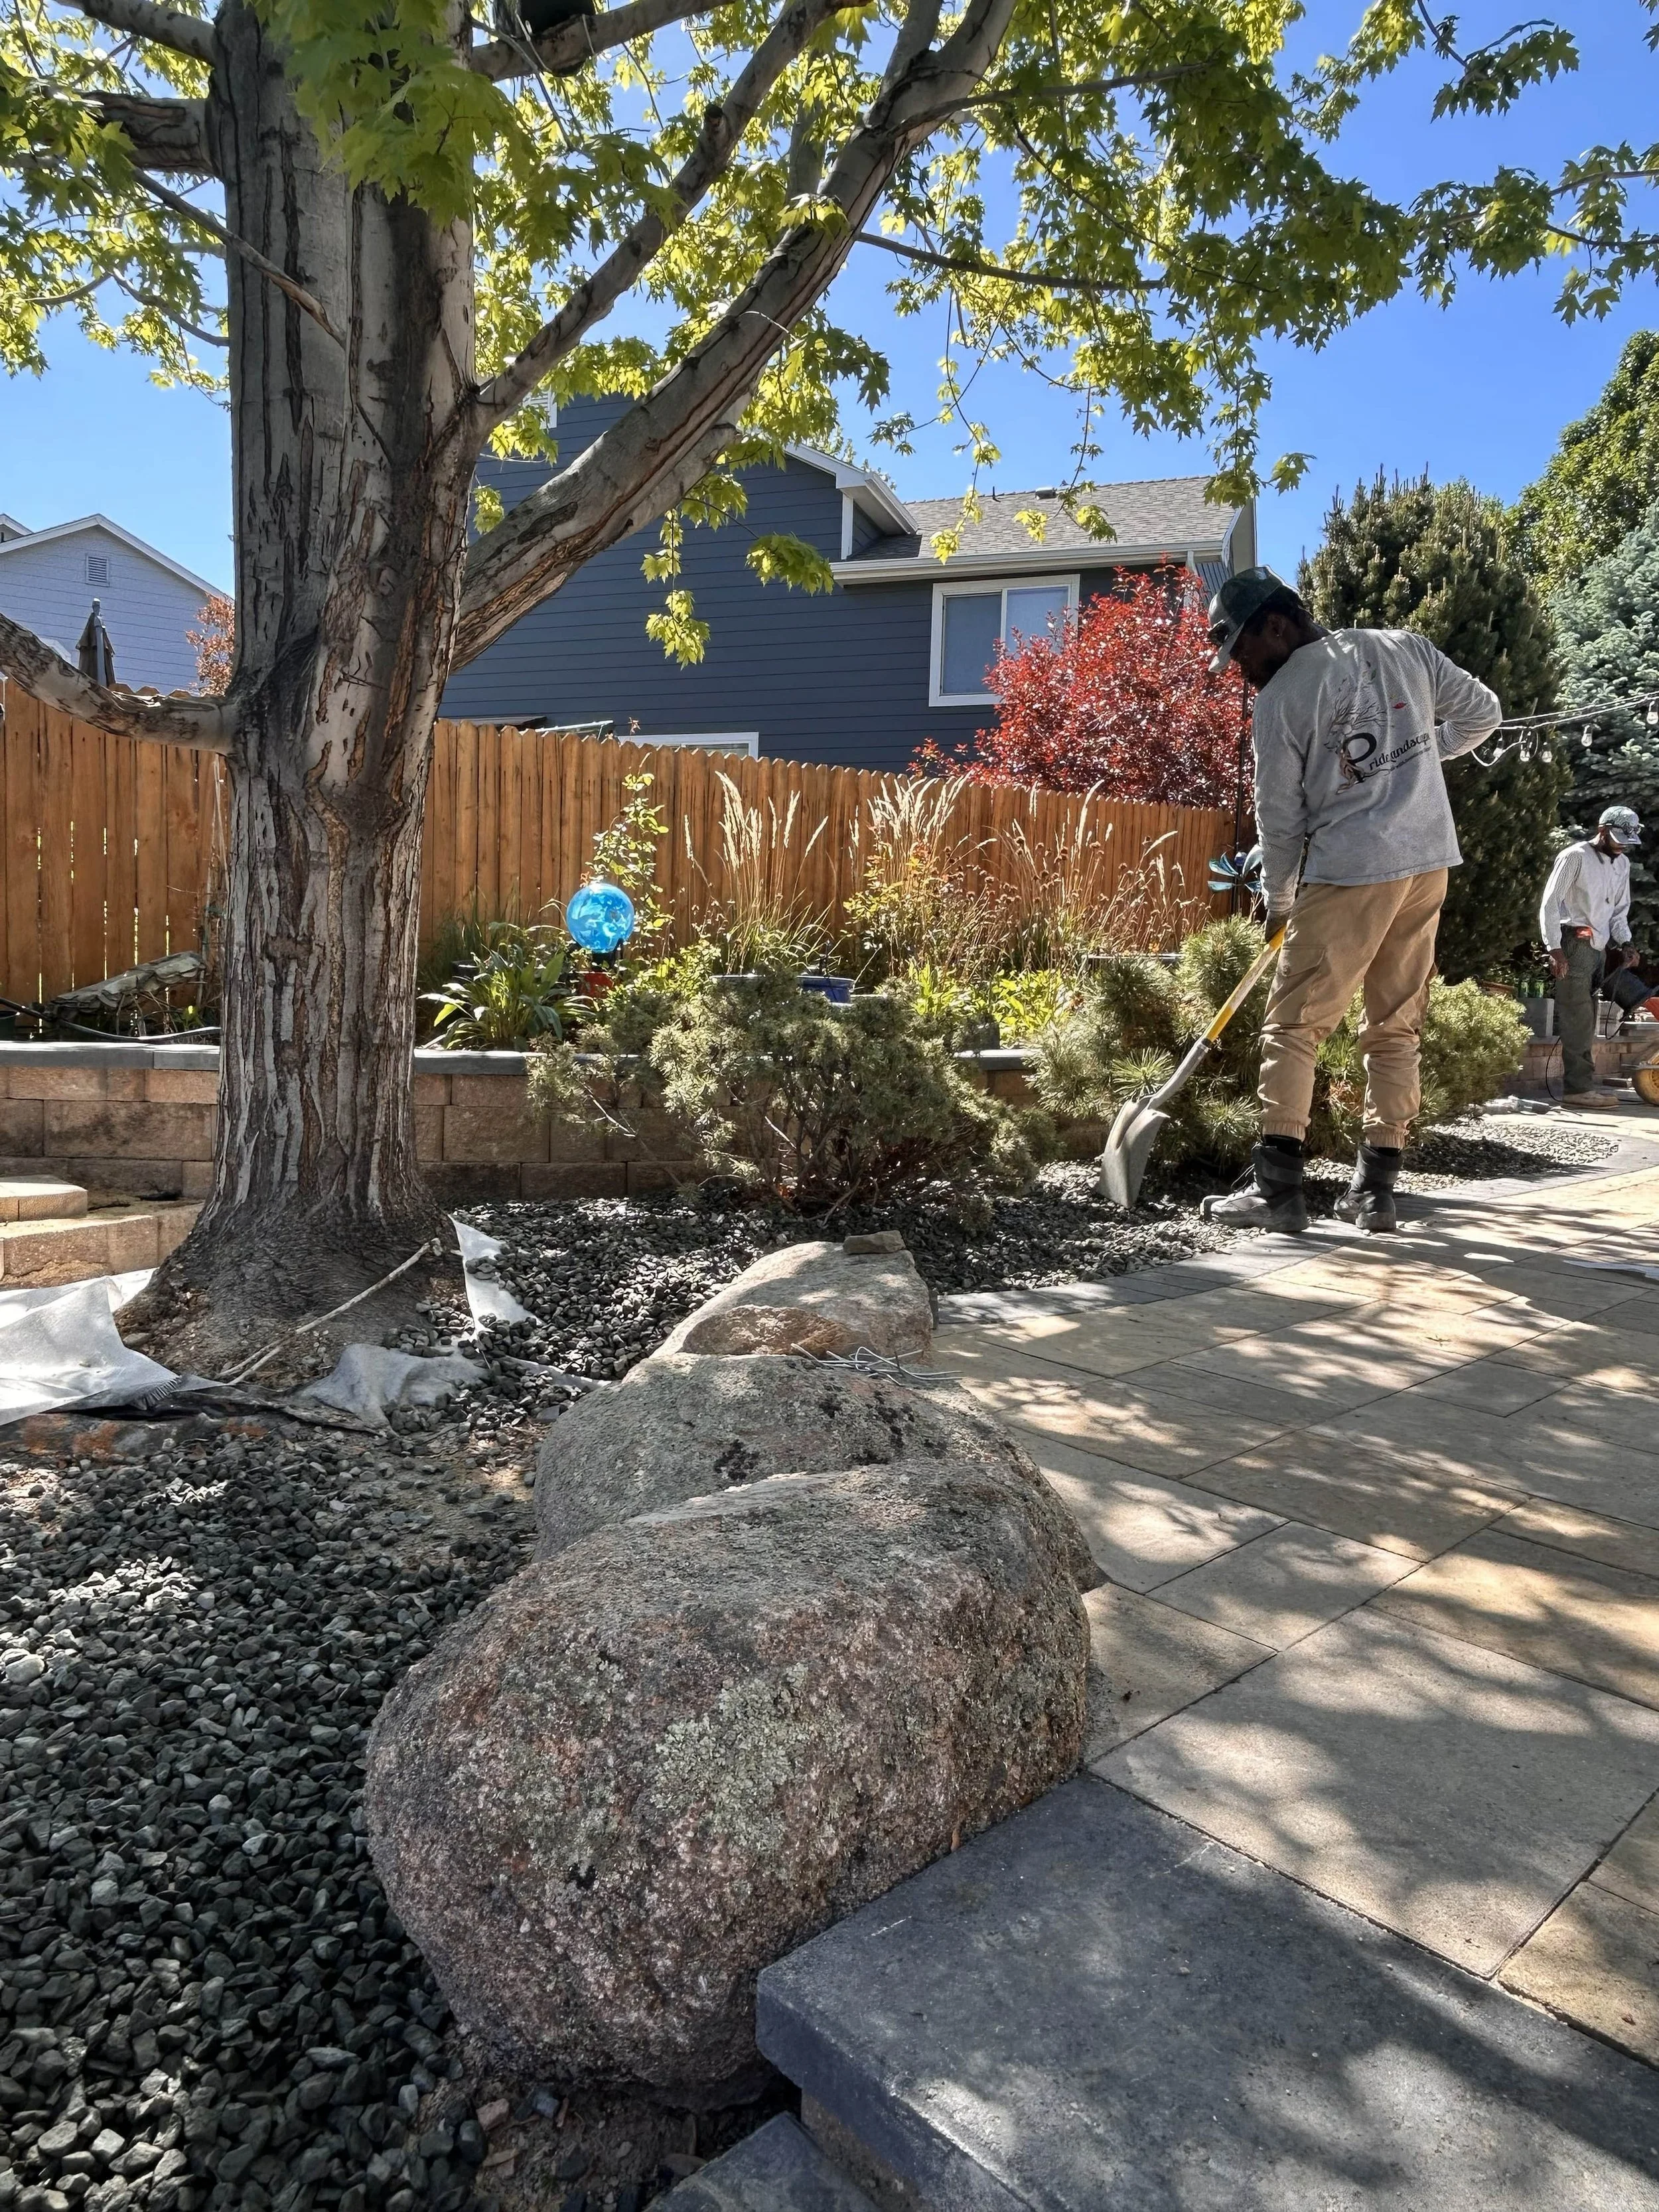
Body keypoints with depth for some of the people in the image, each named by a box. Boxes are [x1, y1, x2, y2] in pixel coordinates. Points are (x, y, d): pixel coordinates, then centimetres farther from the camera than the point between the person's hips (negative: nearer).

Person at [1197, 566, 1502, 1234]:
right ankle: (1375, 1190, 14)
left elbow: (1280, 817, 1)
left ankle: (1278, 1187, -3)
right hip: (1431, 861, 6)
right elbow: (1482, 714, 17)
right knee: (1396, 1028, 11)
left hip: (1348, 872, -6)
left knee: (1292, 1025, 1)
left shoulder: (1279, 700, -4)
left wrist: (1277, 902, 14)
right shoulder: (1405, 647, 10)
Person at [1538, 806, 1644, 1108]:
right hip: (1574, 944, -8)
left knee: (1587, 1018, 9)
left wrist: (1625, 942, 4)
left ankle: (1584, 1082, 13)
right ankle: (1577, 1087, -12)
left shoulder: (1622, 864, 17)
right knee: (1578, 1017, -11)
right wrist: (1554, 948, -16)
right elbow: (1549, 903, -10)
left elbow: (1620, 910, 21)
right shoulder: (1575, 857, -6)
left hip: (1600, 947, 8)